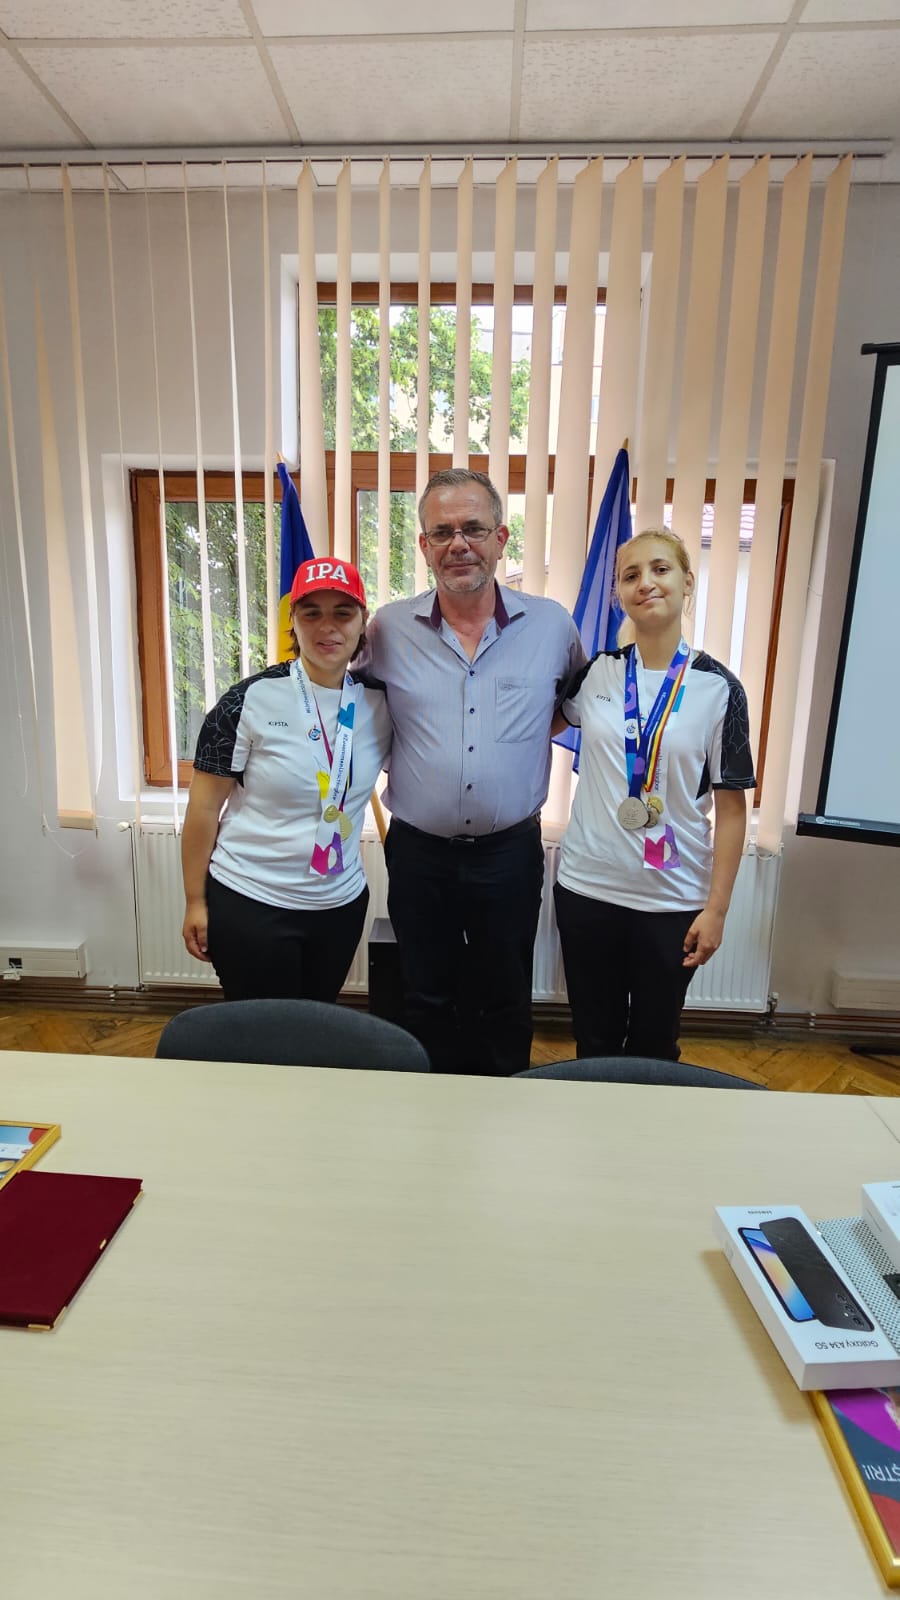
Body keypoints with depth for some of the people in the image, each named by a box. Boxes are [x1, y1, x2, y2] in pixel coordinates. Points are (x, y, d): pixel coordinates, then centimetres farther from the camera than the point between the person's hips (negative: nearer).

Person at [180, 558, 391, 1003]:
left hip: (342, 904, 4)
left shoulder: (379, 703, -3)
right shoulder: (251, 700, -14)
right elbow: (204, 807, -9)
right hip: (250, 907, -4)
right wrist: (195, 902, -6)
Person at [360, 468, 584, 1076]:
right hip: (418, 851, 1)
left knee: (505, 1002, 18)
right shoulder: (388, 630, -3)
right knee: (428, 999, 19)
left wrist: (537, 728, 2)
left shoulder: (553, 625, -4)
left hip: (510, 851, 0)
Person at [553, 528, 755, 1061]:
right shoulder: (594, 673, 1)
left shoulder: (718, 688, -6)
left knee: (654, 1044, 15)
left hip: (674, 900, -1)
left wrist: (716, 907, -7)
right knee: (594, 1040, 16)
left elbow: (730, 807, -5)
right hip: (587, 888, 2)